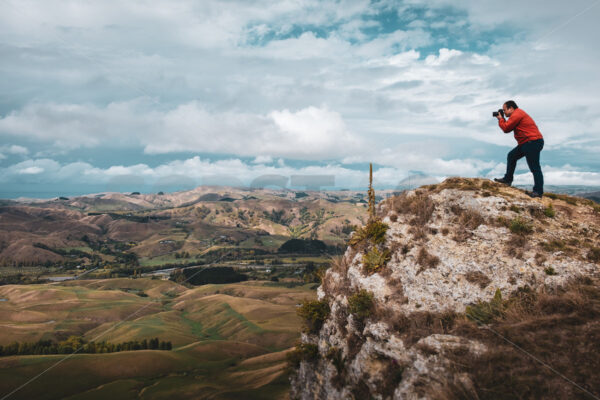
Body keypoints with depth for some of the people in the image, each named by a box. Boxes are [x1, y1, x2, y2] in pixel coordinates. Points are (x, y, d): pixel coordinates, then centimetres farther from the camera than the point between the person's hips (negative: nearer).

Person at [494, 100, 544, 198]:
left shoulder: (516, 114, -12)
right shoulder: (518, 114, 21)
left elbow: (506, 129, -12)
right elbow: (509, 127, 22)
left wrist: (500, 119, 2)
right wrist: (502, 119, 14)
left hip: (533, 142, -11)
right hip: (527, 142, 11)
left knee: (534, 167, -10)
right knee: (511, 156, 18)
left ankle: (538, 191, -9)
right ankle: (508, 179, 23)